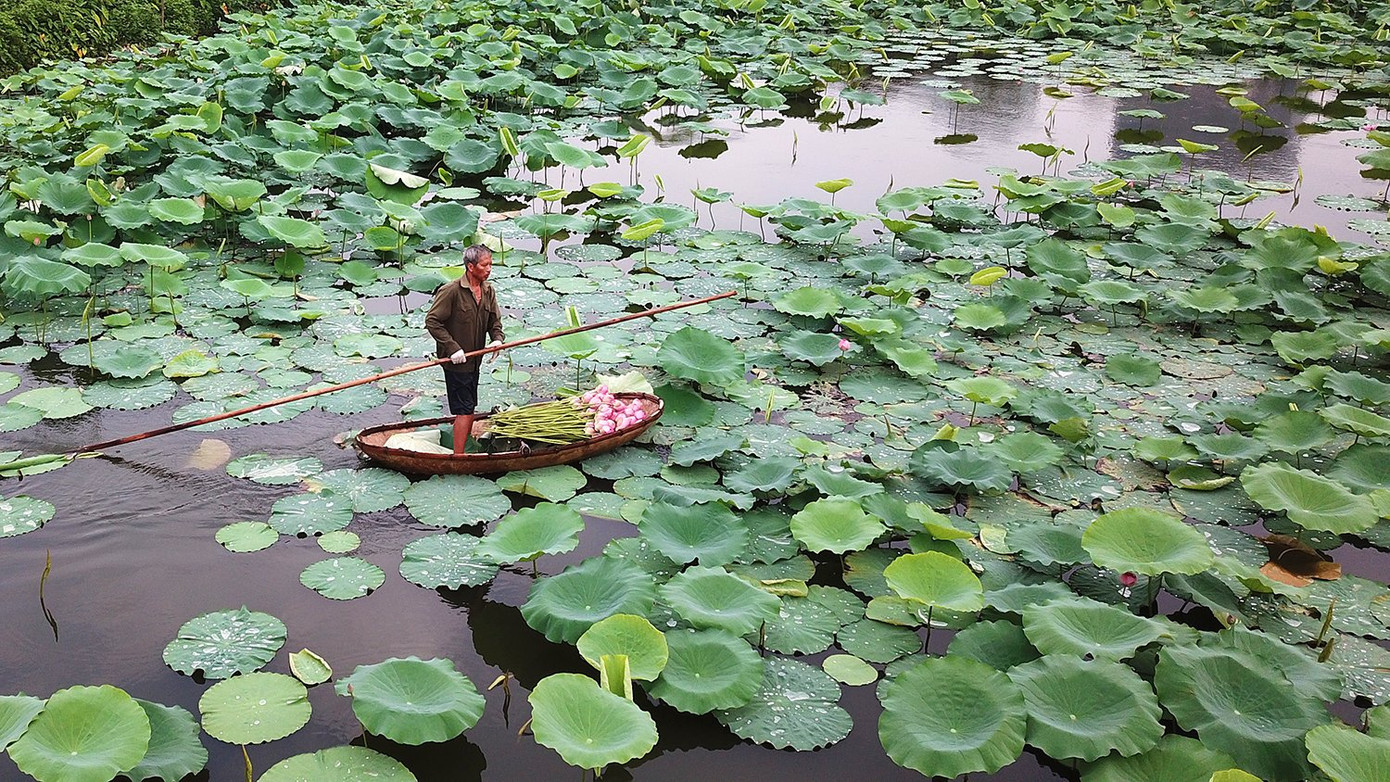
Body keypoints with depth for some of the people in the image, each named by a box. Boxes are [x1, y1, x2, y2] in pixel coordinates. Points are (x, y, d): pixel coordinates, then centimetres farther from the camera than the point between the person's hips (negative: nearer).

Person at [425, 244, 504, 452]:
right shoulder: (451, 291, -17)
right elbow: (432, 321, -16)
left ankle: (466, 447, 33)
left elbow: (494, 320, 12)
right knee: (464, 410, -9)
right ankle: (458, 457, -5)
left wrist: (497, 339, -10)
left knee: (469, 407, 18)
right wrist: (452, 348, -20)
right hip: (456, 361, -7)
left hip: (474, 360, 8)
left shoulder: (489, 291, 5)